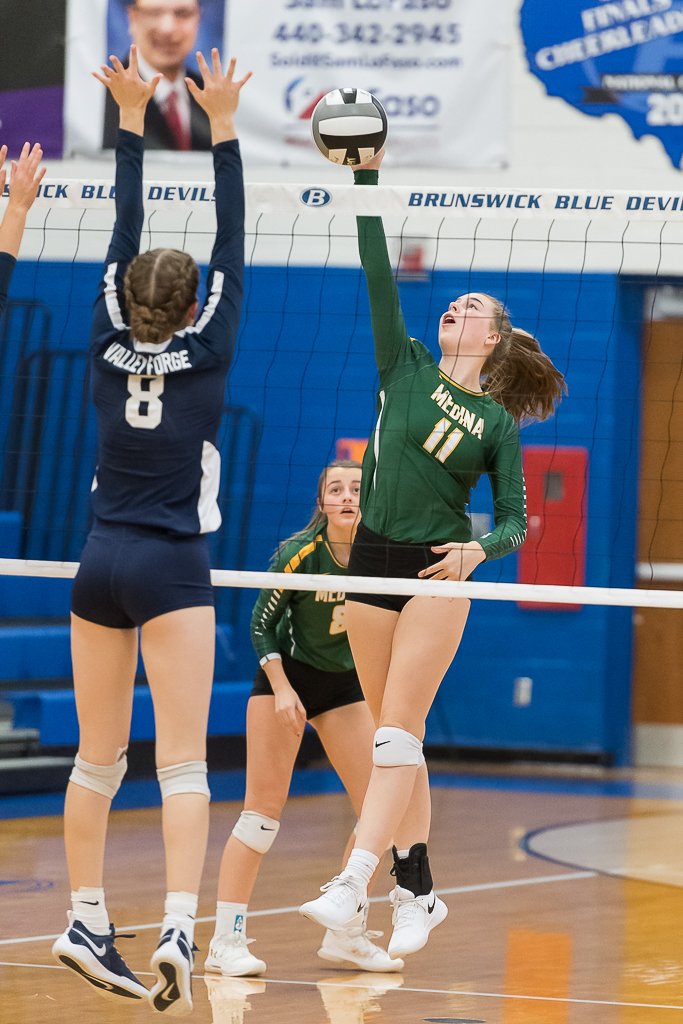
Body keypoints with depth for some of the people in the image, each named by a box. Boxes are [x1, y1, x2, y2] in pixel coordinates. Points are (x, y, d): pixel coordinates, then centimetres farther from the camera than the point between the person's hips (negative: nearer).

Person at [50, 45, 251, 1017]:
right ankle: (178, 928, -23)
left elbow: (123, 239, 9)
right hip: (173, 570, -4)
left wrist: (132, 120, 12)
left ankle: (86, 921, 13)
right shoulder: (206, 355, -4)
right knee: (183, 763, -9)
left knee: (99, 761, 12)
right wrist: (223, 128, 1)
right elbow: (232, 249, 0)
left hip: (101, 565, 4)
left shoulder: (110, 350, 3)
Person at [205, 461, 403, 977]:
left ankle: (347, 934, 10)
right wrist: (282, 689, -21)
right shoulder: (297, 554, -21)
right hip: (285, 677, -5)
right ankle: (227, 941, -9)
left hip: (345, 683, 5)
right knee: (265, 808, -10)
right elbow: (262, 625, -13)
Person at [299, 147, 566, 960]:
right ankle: (418, 892, 13)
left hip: (437, 571, -4)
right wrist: (367, 180, -9)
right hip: (371, 560, 4)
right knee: (393, 736, 6)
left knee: (397, 732, -12)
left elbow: (515, 520, 2)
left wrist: (479, 548, -20)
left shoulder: (498, 423, 2)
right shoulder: (406, 368, 7)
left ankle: (352, 885, -21)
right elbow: (379, 275, -1)